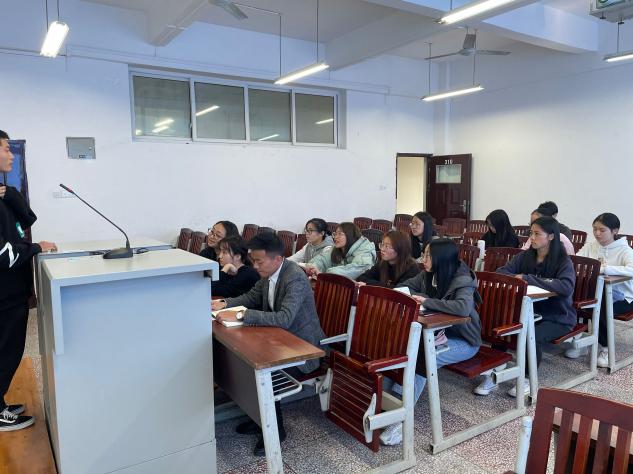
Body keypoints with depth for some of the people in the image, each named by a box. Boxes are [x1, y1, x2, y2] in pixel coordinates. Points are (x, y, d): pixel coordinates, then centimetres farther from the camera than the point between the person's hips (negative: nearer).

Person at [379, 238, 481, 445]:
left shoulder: (462, 281, -21)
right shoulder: (429, 275, -1)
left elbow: (463, 307, -40)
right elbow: (406, 287, 13)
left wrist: (427, 301, -32)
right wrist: (420, 296, -10)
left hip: (463, 341, -6)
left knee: (422, 357, -30)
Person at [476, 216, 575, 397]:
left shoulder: (563, 261, -11)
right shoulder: (525, 256, 4)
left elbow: (566, 287, -30)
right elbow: (501, 272, 0)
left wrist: (528, 279, -29)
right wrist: (517, 279, -23)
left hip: (557, 317, -4)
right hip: (530, 311, 5)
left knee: (533, 335, -32)